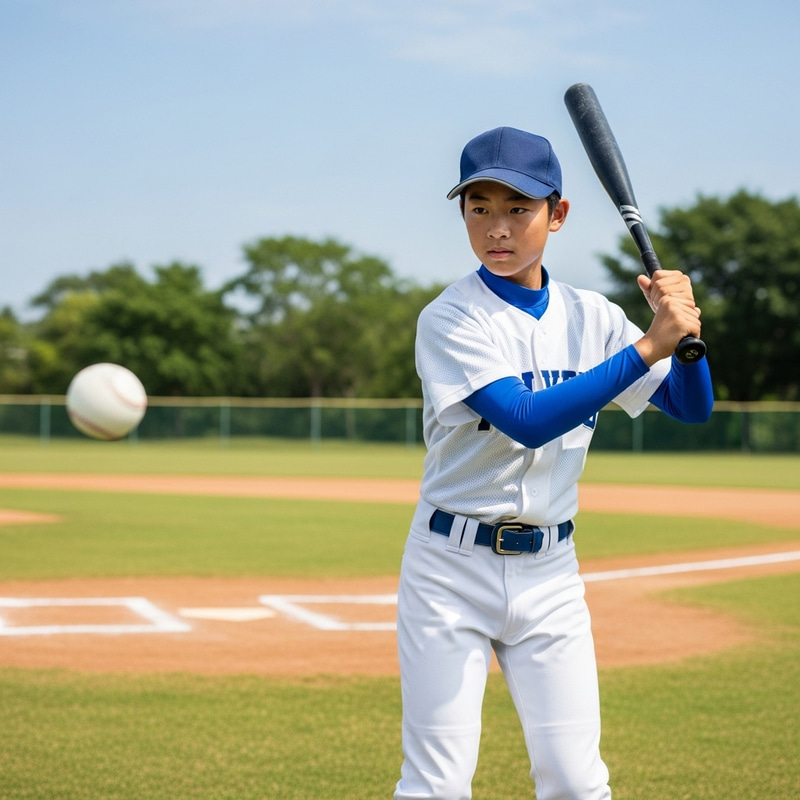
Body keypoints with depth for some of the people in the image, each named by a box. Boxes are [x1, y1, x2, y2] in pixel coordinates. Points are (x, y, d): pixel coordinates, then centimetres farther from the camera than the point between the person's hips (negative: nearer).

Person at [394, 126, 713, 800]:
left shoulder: (590, 317, 4)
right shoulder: (450, 319, -11)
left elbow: (691, 407, 6)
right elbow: (527, 421, -25)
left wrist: (685, 330, -14)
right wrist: (648, 346, -25)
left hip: (550, 573, 4)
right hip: (453, 568, -4)